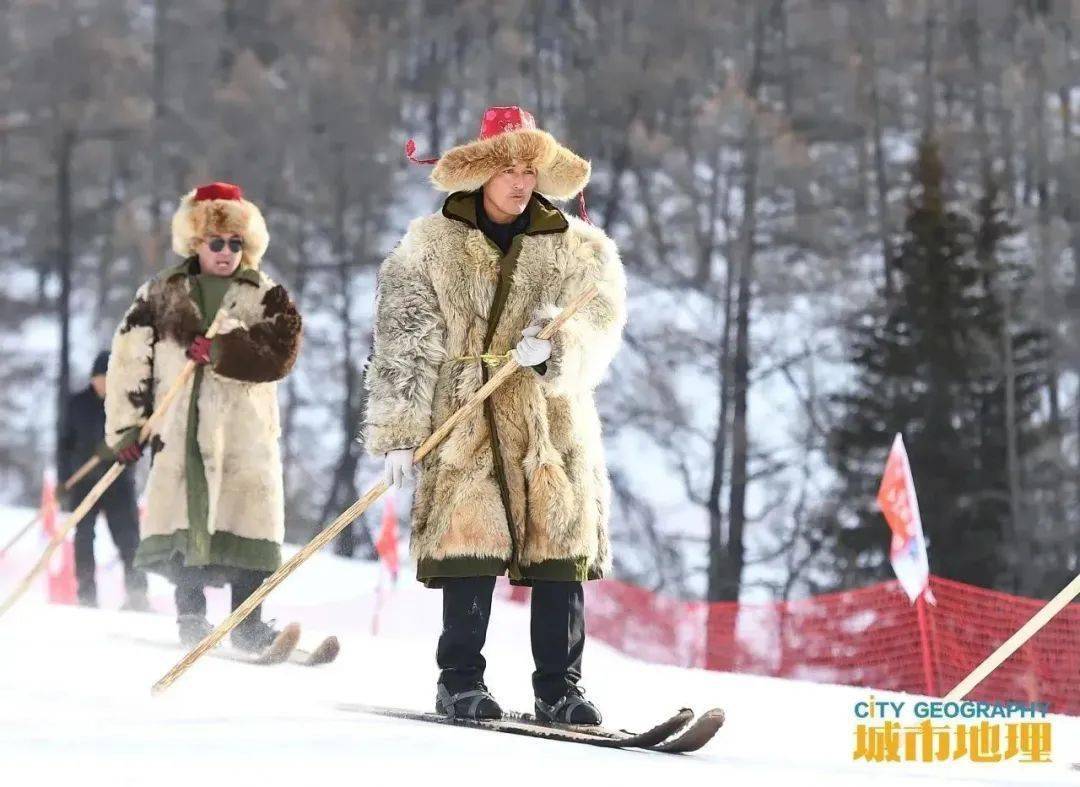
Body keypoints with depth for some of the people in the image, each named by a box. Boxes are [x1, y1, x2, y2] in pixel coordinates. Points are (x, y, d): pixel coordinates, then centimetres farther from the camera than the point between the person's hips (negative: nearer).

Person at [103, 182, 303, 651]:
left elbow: (280, 353, -6)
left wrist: (221, 349, -17)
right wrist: (126, 425, 1)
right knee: (182, 523, -5)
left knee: (246, 520, -8)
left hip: (244, 428, 0)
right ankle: (190, 614, 5)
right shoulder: (163, 294, 13)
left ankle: (248, 624, -3)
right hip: (180, 426, 0)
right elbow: (129, 360, 9)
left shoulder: (266, 297, 11)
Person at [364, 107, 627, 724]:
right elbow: (403, 342, 2)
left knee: (562, 553, -1)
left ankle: (560, 688, 6)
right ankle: (461, 683, 0)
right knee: (470, 544, -10)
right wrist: (400, 432, -4)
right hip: (465, 420, -2)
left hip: (553, 422, 2)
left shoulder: (578, 249, 10)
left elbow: (600, 325, -2)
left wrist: (555, 347, -24)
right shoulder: (432, 245, 5)